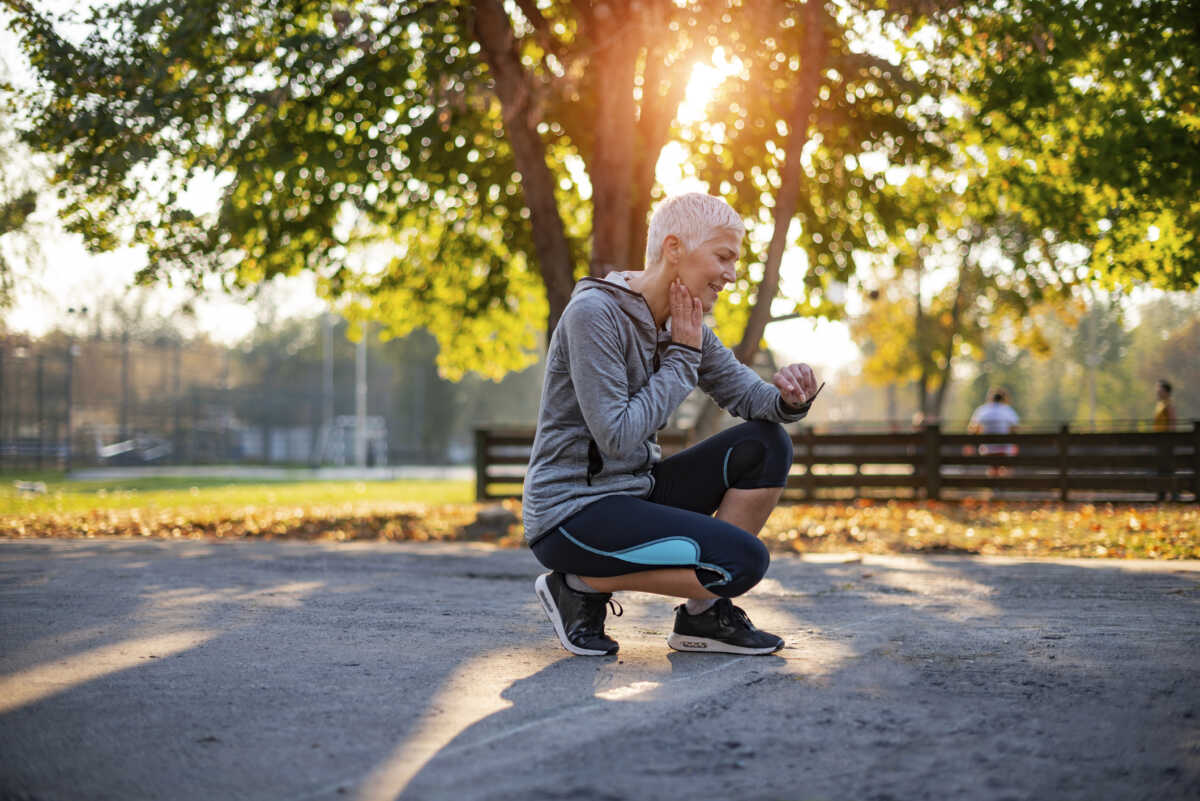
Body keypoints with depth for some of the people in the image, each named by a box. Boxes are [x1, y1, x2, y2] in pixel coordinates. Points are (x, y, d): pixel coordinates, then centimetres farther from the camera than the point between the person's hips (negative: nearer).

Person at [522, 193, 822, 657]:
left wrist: (790, 397, -16)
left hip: (634, 492, 9)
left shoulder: (681, 323, 7)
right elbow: (618, 438, -22)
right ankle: (582, 583, -4)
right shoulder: (592, 314, -18)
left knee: (767, 447, -3)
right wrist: (683, 357, -14)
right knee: (743, 561, -21)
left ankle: (704, 614, 2)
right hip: (570, 512, -9)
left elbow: (747, 394, 7)